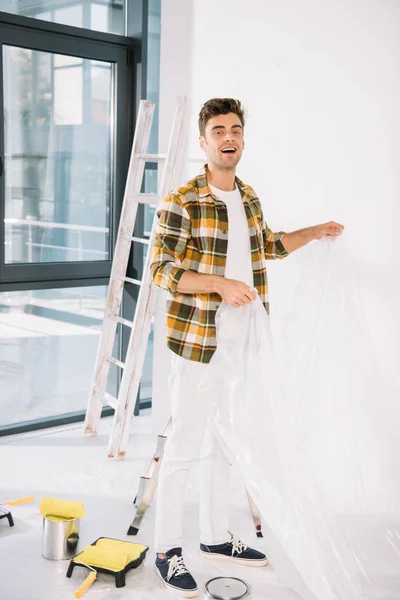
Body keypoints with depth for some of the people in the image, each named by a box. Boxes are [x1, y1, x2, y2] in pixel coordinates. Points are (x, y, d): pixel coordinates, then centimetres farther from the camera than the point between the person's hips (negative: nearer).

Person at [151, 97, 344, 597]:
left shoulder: (249, 196, 10)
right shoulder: (181, 203, -13)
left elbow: (266, 245, 26)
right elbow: (162, 270, -14)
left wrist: (316, 232, 25)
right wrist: (218, 283, -24)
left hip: (240, 344, 7)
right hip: (196, 343, -7)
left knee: (223, 442, 17)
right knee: (184, 447, 0)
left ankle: (215, 537, 33)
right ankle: (167, 550, 16)